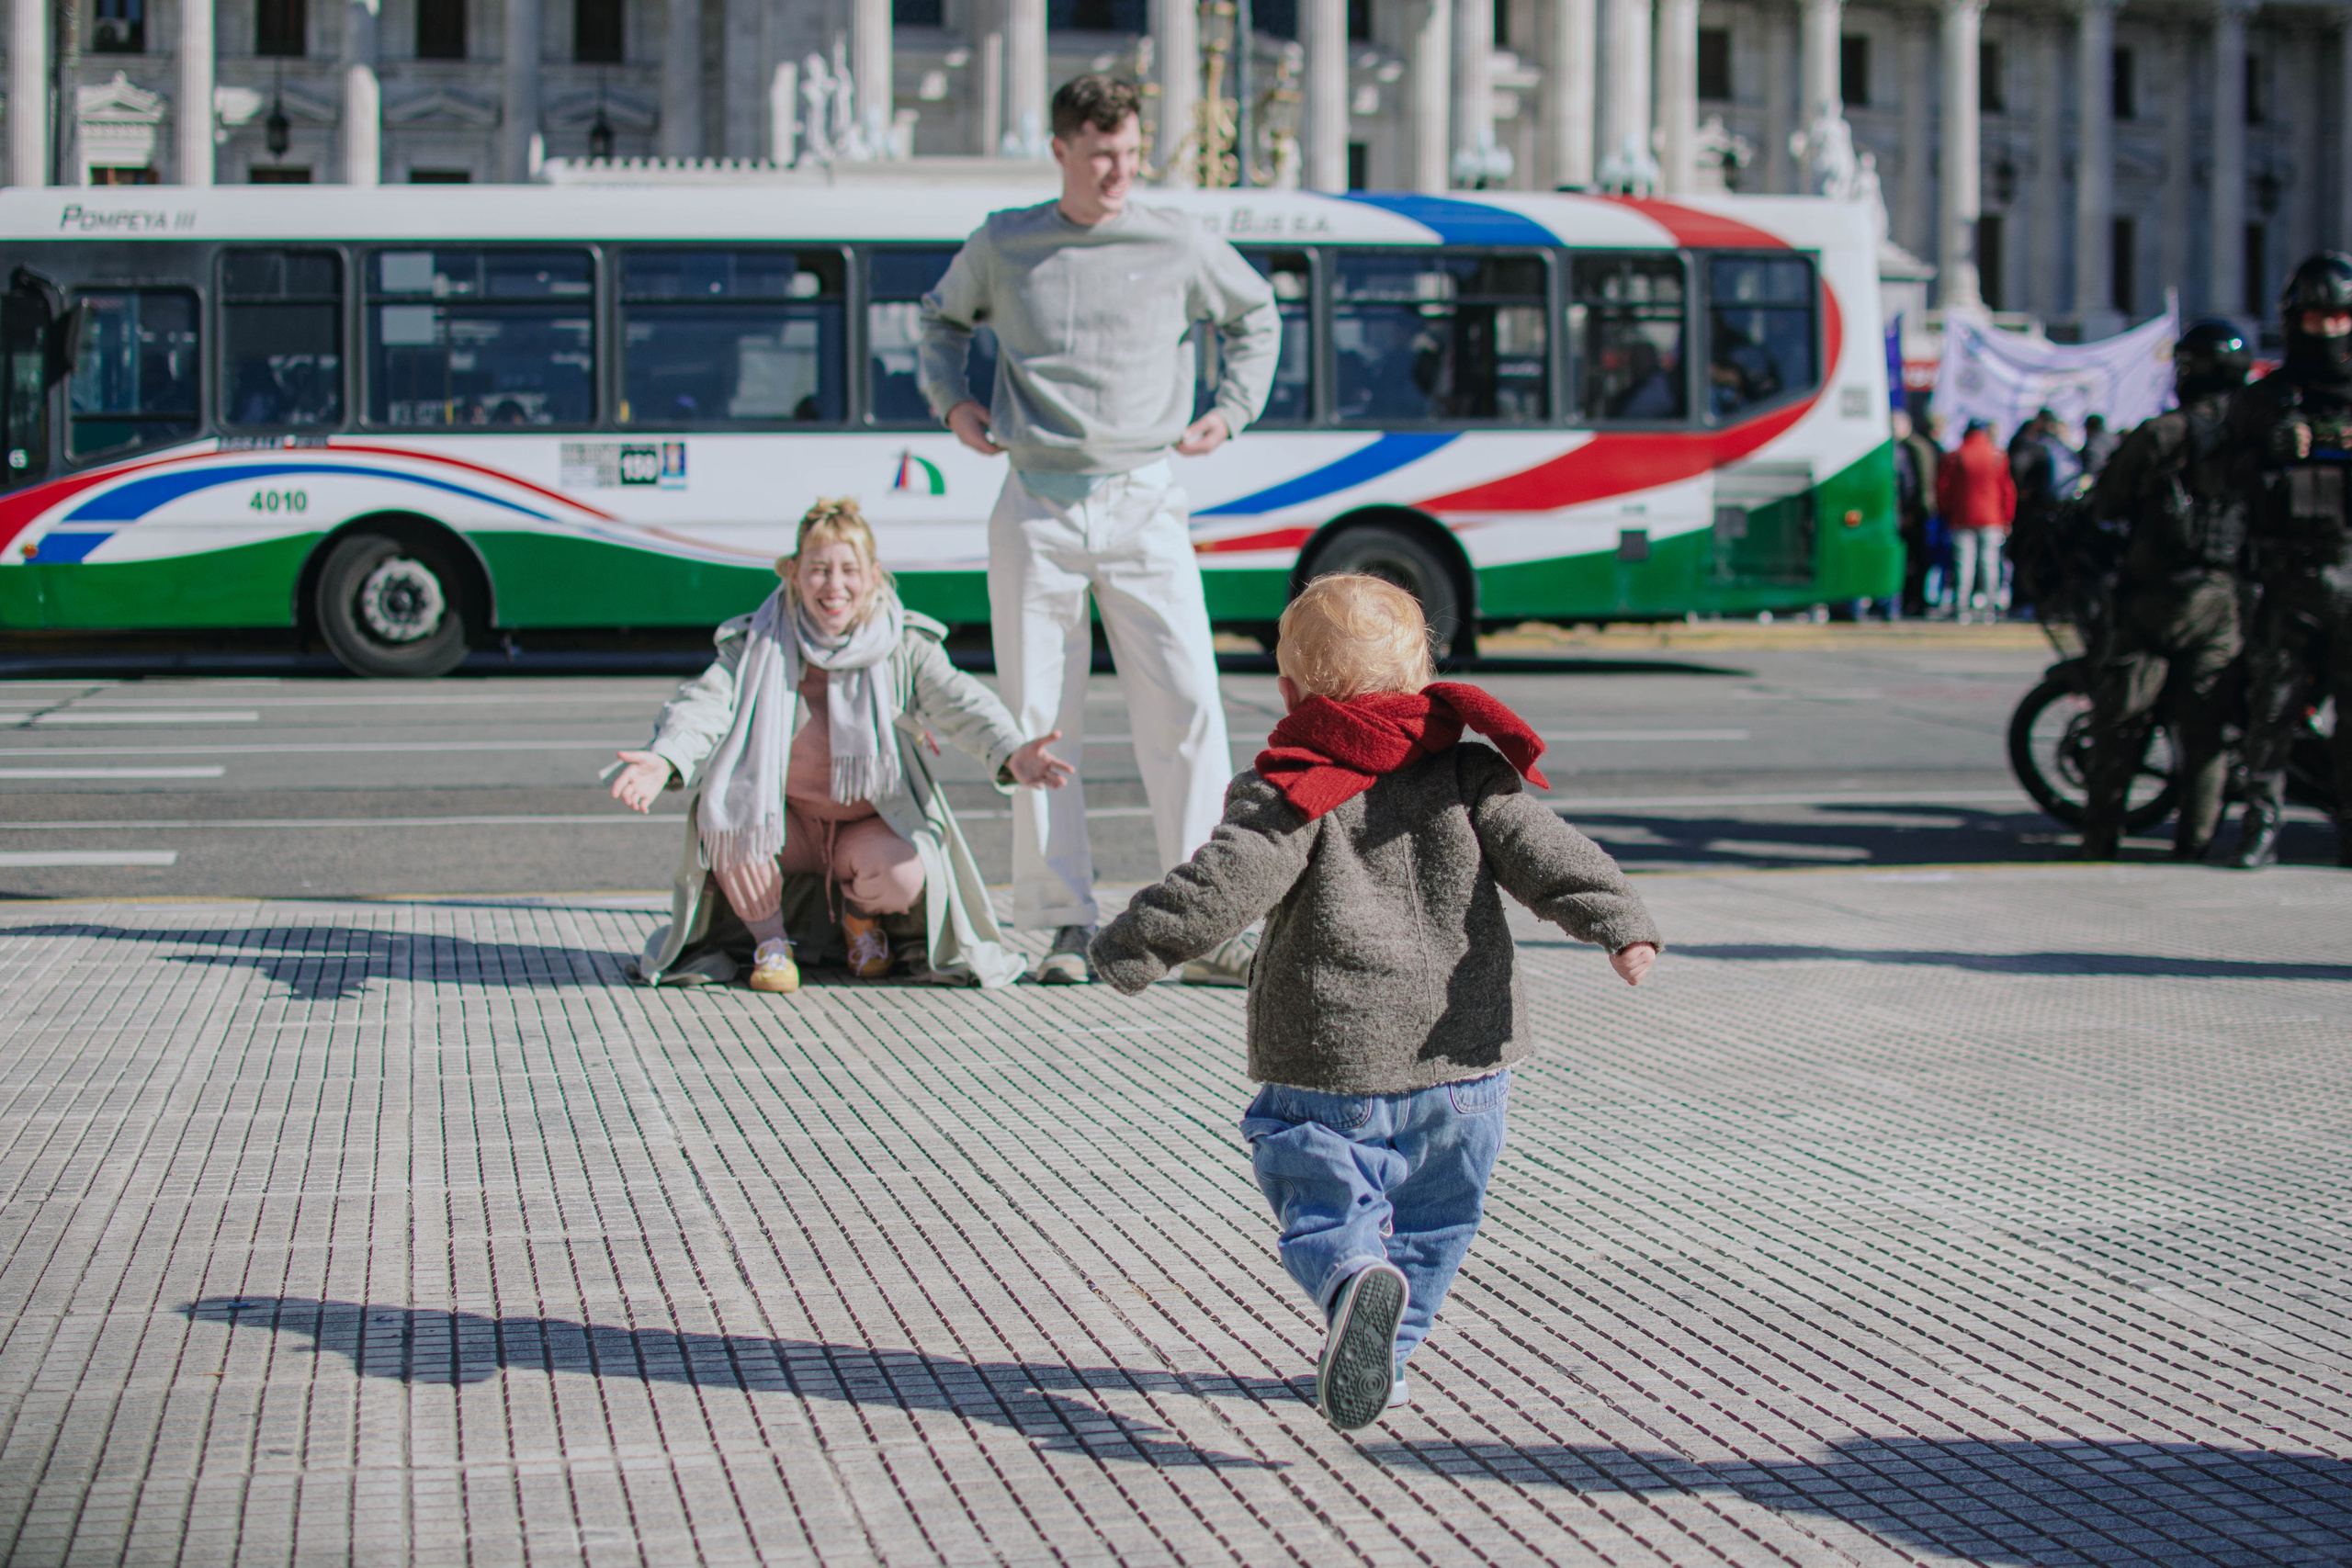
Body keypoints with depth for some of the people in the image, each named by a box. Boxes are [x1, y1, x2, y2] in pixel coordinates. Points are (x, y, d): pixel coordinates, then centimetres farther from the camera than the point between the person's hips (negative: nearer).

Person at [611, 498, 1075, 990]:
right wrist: (665, 759, -45)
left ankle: (861, 916, 8)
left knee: (903, 876, -32)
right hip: (786, 824, 0)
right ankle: (769, 940, -7)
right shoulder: (758, 645, -9)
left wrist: (1010, 755, -43)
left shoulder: (904, 648, -9)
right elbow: (706, 702, -22)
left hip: (872, 824, 0)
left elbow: (962, 705, -20)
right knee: (722, 813, -31)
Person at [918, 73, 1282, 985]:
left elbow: (1255, 313, 24)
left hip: (1141, 504, -1)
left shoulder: (1177, 245, 5)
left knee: (1186, 709, -9)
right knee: (1039, 721, 1)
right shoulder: (1002, 248, 6)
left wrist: (1234, 409, 12)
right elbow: (943, 317, 27)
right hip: (1036, 508, 1)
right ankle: (1063, 924, 9)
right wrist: (950, 399, 10)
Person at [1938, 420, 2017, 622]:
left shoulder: (1955, 457, -1)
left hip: (1961, 519, 0)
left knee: (1964, 563, 1)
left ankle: (1962, 608, -5)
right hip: (1991, 520, 0)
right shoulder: (1998, 457, 1)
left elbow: (1942, 487, 1)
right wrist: (2007, 519, 9)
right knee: (1990, 562, 4)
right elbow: (2008, 489, 3)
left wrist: (1946, 513, 13)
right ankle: (1991, 607, 1)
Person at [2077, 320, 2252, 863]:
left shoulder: (2160, 435, -7)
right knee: (2205, 727, 6)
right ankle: (2196, 840, 4)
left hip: (2157, 593, -2)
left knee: (2120, 721, 5)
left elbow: (2105, 502, 1)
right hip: (2227, 602, 2)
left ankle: (2101, 834, 6)